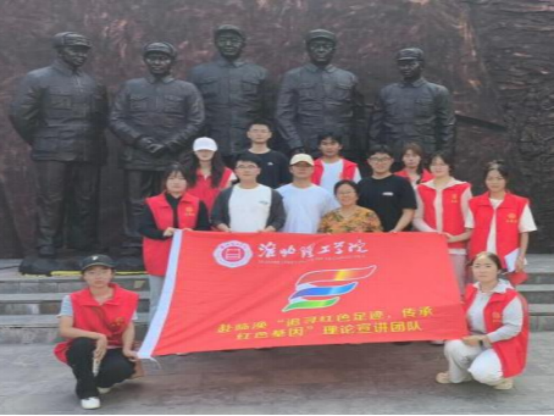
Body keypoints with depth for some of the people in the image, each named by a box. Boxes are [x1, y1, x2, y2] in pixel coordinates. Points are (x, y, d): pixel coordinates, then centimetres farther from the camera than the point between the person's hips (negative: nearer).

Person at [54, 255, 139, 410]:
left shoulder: (127, 298, -4)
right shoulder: (73, 299, -8)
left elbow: (128, 328, -4)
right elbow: (64, 330, -18)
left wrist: (126, 349, -25)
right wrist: (98, 336, -29)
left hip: (113, 351, 1)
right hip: (84, 352, -1)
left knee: (122, 367, -33)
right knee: (83, 343, -36)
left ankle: (101, 381, 8)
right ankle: (87, 391, -11)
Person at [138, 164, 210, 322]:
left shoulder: (197, 203, 3)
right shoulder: (152, 203, 0)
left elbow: (205, 229, 3)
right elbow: (143, 228, -4)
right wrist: (162, 233, -20)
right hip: (159, 260, 0)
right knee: (158, 301, 9)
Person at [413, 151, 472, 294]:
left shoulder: (462, 188, 4)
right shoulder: (422, 189, 11)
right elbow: (417, 218, 10)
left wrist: (456, 237, -11)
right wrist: (431, 232, -8)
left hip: (456, 246, -2)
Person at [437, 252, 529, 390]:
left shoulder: (510, 296, -20)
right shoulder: (471, 291, 1)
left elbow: (513, 328, -22)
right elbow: (465, 317, 11)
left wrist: (482, 339, -22)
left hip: (502, 345, -5)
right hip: (475, 340, 5)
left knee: (482, 373, -29)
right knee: (453, 346, -25)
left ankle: (502, 375, 8)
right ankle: (458, 375, 7)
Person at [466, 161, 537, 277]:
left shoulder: (520, 204, -1)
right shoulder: (475, 203, 3)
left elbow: (524, 233, 2)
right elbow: (470, 233, 5)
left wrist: (521, 257, -6)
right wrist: (470, 259, 0)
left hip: (508, 261, -1)